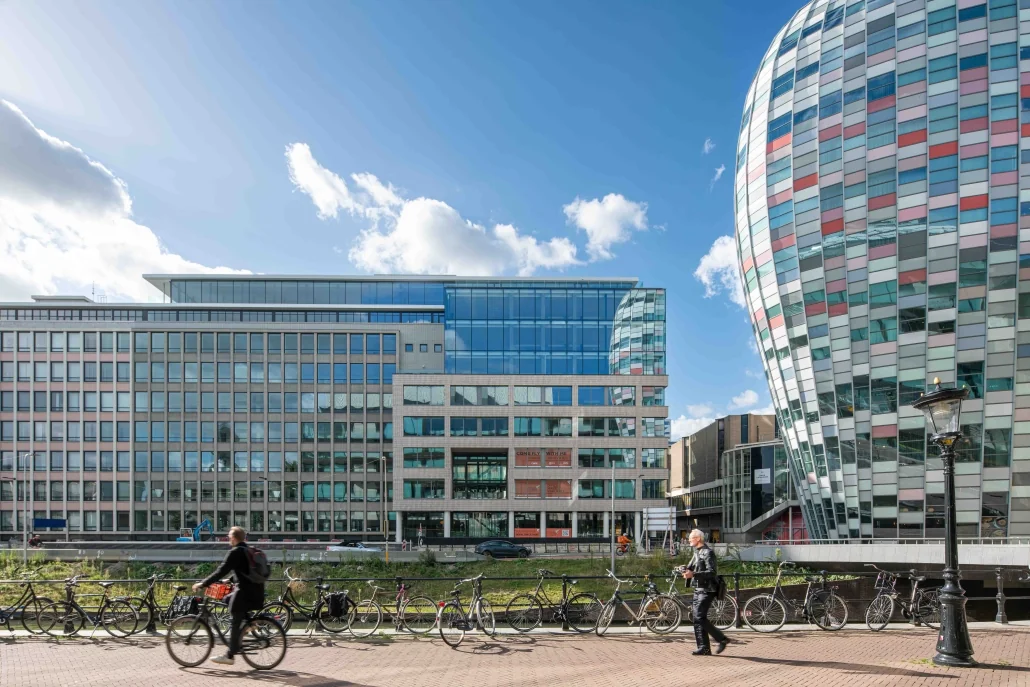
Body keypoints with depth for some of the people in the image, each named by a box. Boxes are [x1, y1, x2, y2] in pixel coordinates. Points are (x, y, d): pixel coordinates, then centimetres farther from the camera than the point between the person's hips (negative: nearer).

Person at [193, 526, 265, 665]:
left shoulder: (235, 552, -10)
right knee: (228, 599, 26)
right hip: (257, 593, 8)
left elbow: (221, 571, -15)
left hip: (245, 593, -8)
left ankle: (229, 656, -1)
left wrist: (203, 584, -10)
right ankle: (247, 621, 18)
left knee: (235, 624, -2)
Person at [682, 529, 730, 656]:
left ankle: (722, 639, -3)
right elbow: (692, 567, 25)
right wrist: (687, 571, 2)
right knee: (697, 619, 6)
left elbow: (711, 572, -22)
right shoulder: (697, 552, 17)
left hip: (707, 590, -9)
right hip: (698, 589, 9)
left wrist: (693, 574, -28)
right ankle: (704, 648, 10)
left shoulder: (708, 553, -12)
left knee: (700, 618, -14)